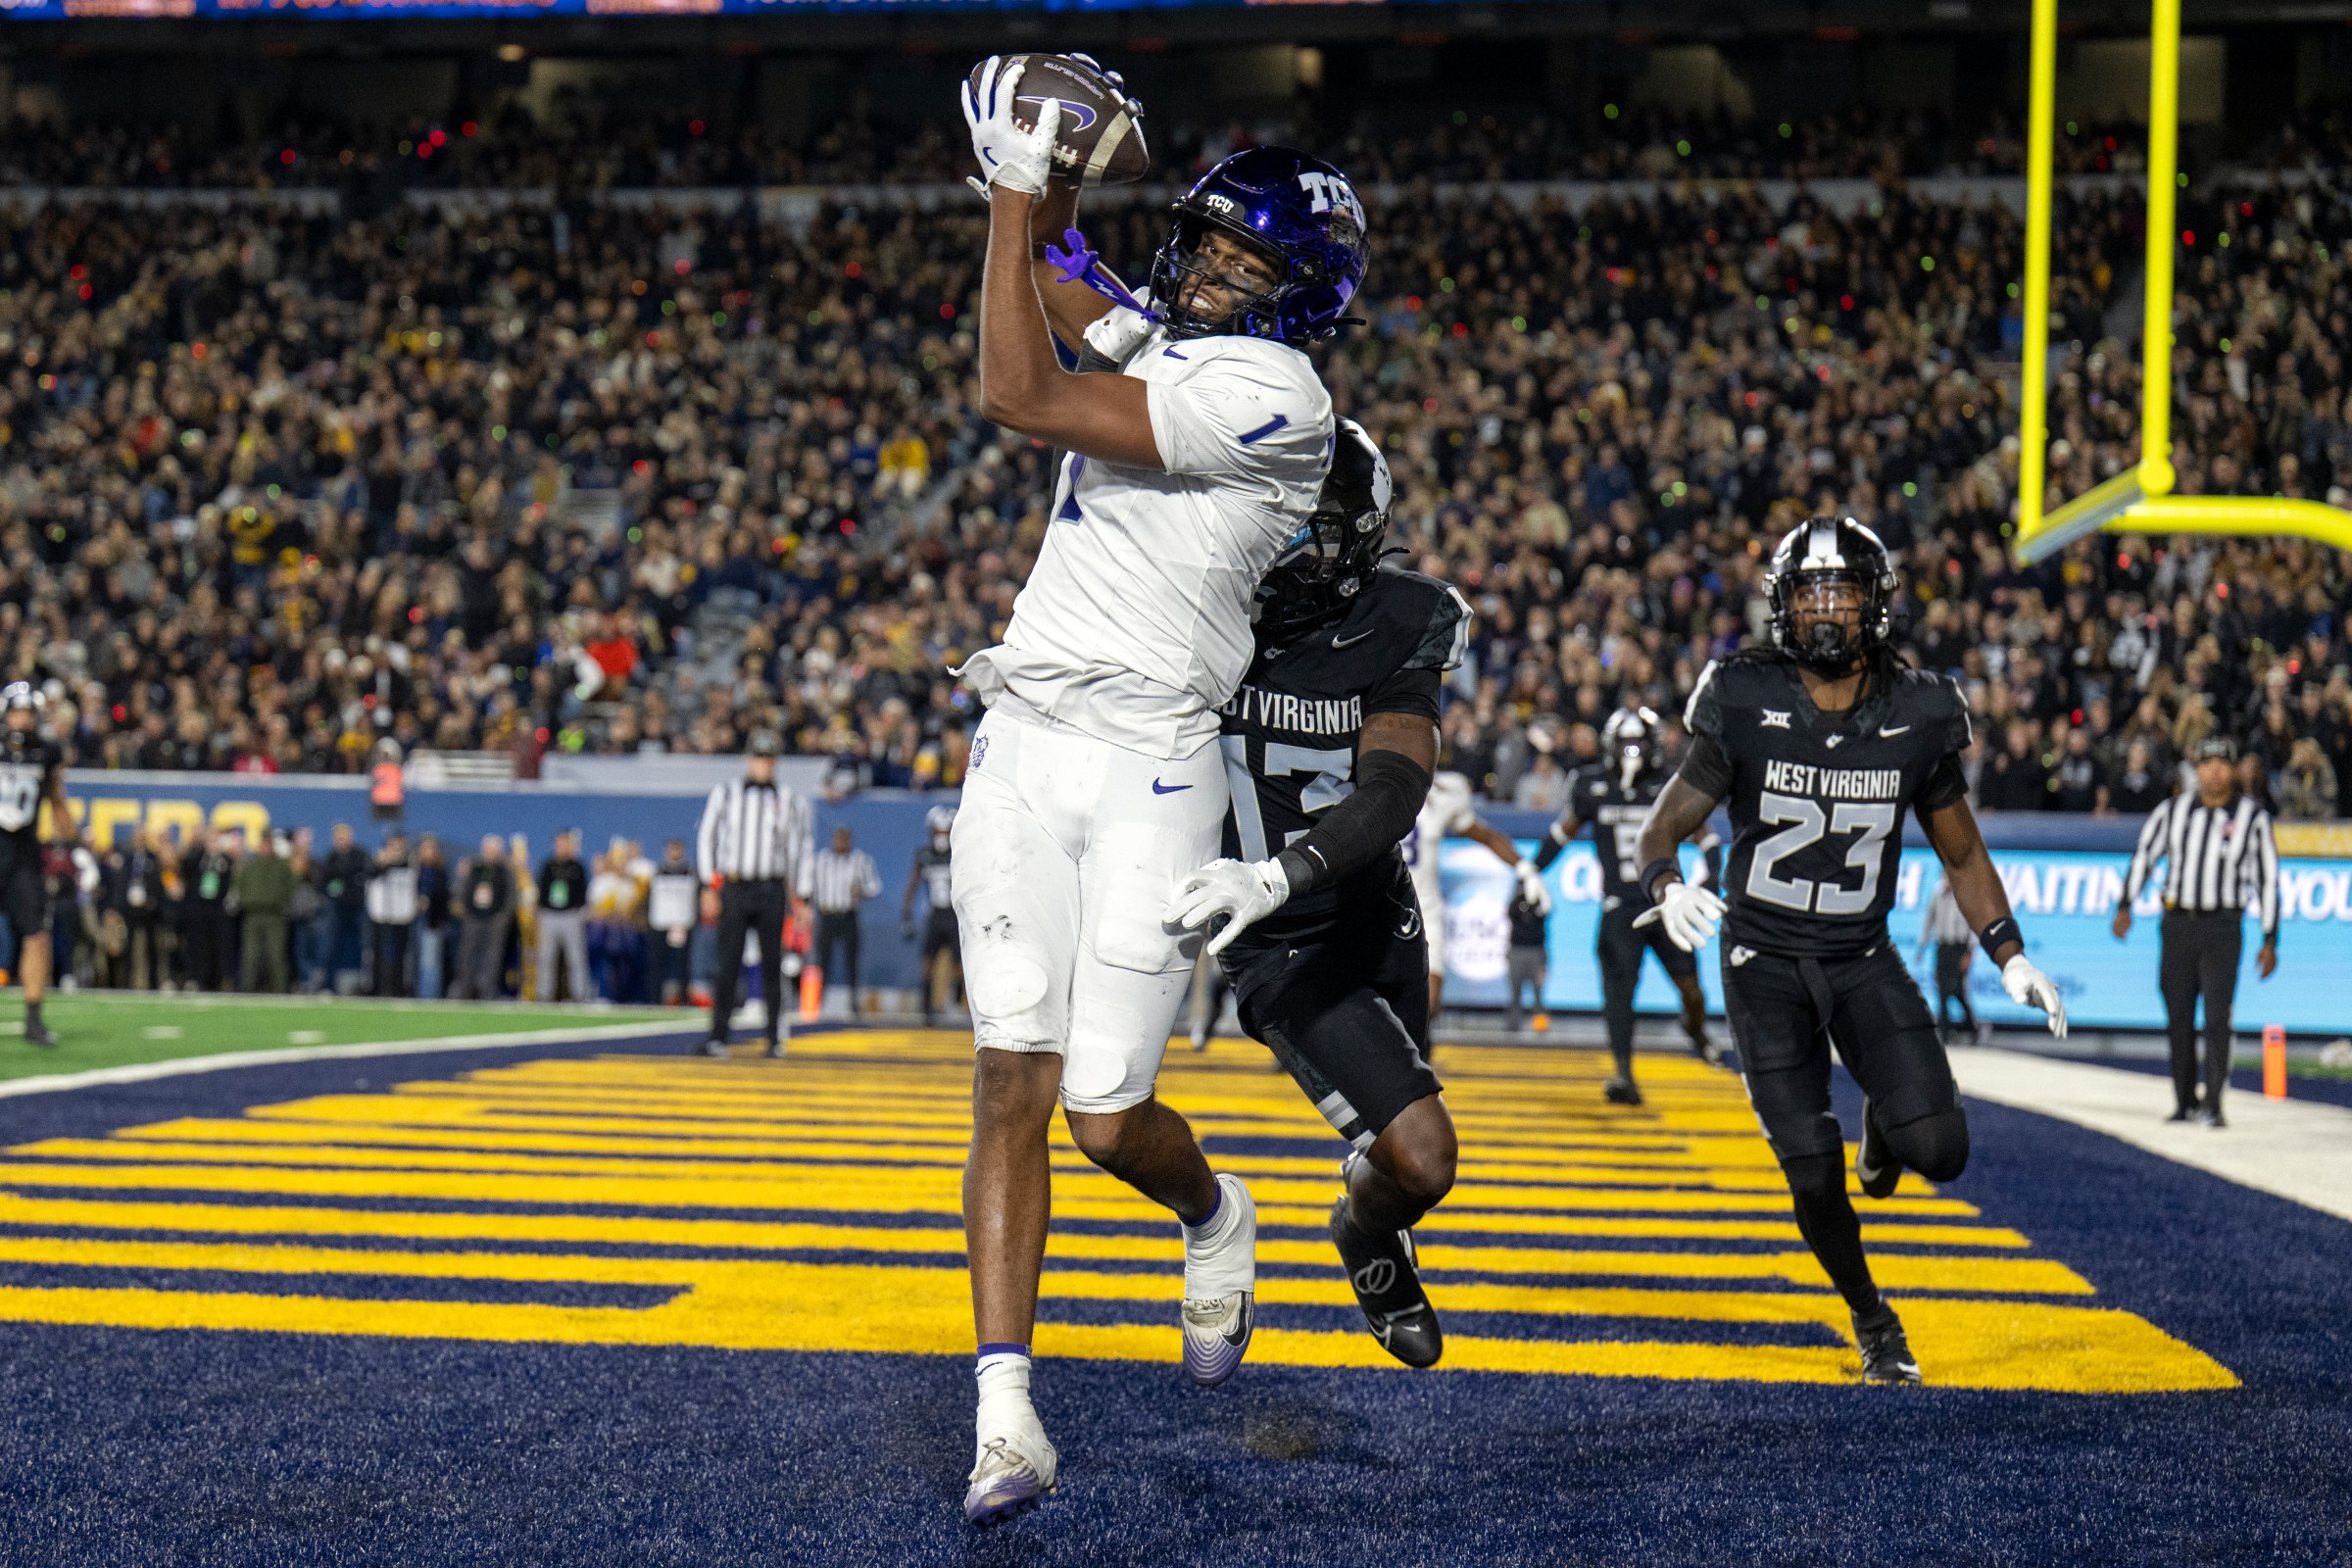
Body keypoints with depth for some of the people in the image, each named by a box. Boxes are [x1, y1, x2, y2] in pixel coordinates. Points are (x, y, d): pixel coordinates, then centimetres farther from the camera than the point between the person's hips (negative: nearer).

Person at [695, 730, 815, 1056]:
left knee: (772, 964, 1)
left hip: (772, 892, 1)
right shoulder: (725, 793, 7)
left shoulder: (790, 799, 8)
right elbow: (706, 837, 9)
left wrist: (801, 897, 5)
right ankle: (717, 1037, -6)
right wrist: (711, 884, 1)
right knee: (728, 964, -6)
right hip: (734, 889, -1)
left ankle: (776, 1038, 6)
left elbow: (803, 848, 10)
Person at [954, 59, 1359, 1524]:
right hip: (1023, 747, 7)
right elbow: (1058, 285, 36)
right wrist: (1043, 188, 16)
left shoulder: (1273, 396, -12)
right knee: (1014, 1082, -3)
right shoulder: (1156, 344, 14)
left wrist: (1021, 194, -10)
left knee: (1107, 1115, -4)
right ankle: (1006, 1406, -4)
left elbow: (1021, 397, -16)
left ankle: (1218, 1219, 31)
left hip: (1151, 769, -6)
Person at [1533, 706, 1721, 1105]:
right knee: (1618, 989, -12)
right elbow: (1562, 832, 16)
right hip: (1620, 906, 0)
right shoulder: (1591, 786, 1)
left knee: (1691, 989, 1)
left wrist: (1710, 876, -12)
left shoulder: (1669, 787, -3)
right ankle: (1624, 1077, -10)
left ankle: (1695, 1029, 36)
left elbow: (1706, 836, 4)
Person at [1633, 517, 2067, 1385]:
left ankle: (1883, 1132, 22)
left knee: (1939, 1149, -16)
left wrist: (2010, 956, 1)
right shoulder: (1743, 706, -11)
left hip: (1863, 960, 1)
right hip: (1764, 962, -1)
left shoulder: (1918, 717, -4)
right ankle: (1869, 1314, 24)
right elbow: (1664, 825, -6)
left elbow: (1961, 853, 9)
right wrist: (1667, 885, -28)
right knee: (1814, 1176, -4)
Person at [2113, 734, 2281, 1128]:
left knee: (2217, 1017, -13)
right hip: (2177, 923, 3)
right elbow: (2143, 856, 12)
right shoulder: (2173, 811, 6)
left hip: (2222, 926, -3)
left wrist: (2270, 941, 0)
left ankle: (2212, 1104, -12)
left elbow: (2268, 881, 3)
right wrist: (2124, 907, 0)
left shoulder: (2253, 817, 0)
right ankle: (2185, 1102, 17)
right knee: (2178, 1018, 6)